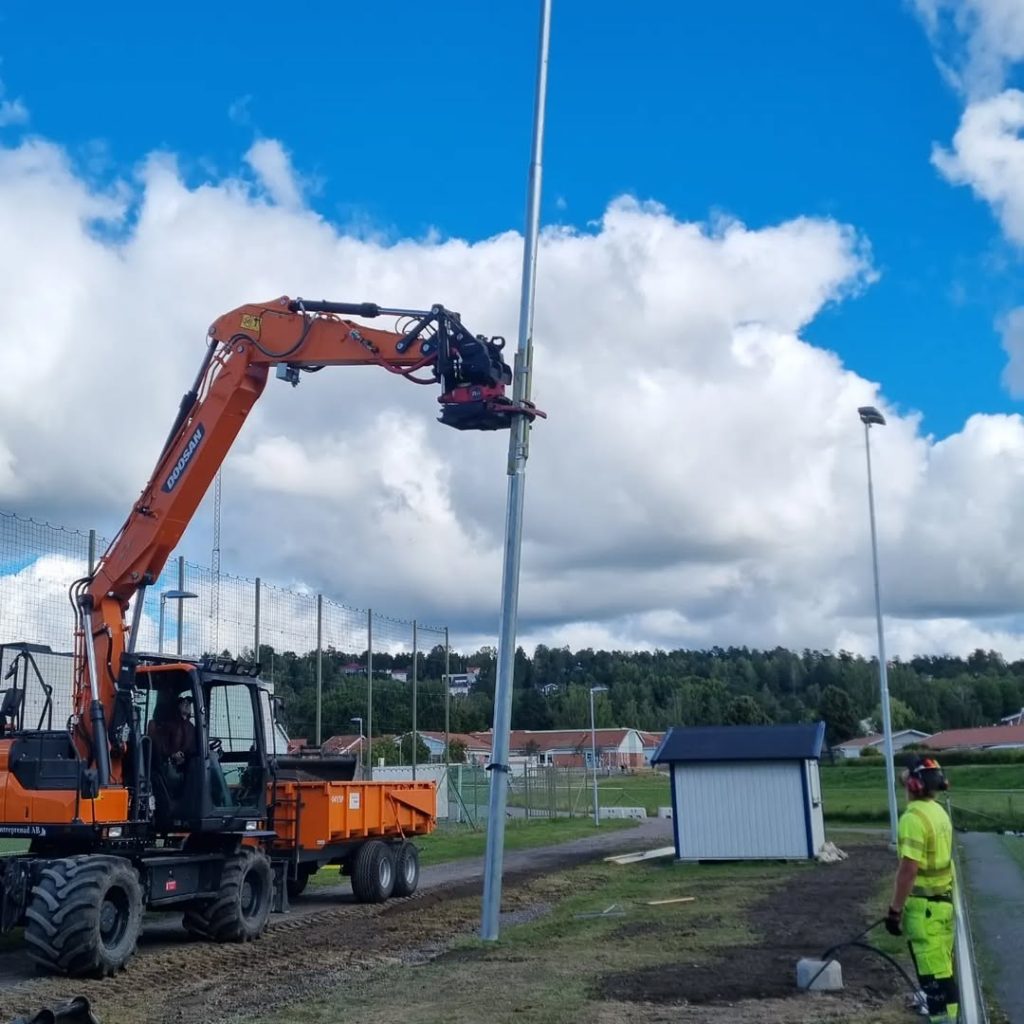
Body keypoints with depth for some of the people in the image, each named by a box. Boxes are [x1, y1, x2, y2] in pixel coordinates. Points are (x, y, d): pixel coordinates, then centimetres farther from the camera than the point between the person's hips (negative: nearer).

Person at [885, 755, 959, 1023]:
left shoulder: (914, 817, -21)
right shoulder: (938, 812, 9)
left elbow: (908, 870, -23)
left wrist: (894, 910, -16)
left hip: (924, 905, -9)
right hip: (944, 899, 9)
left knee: (933, 971, -4)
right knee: (941, 965, 19)